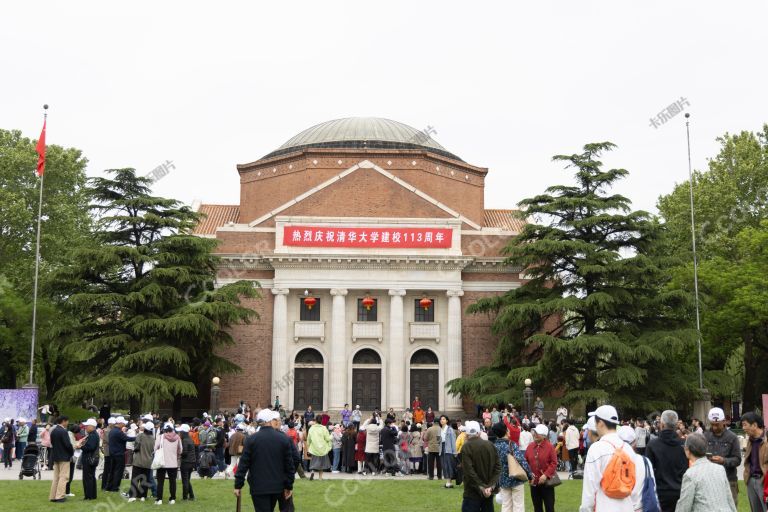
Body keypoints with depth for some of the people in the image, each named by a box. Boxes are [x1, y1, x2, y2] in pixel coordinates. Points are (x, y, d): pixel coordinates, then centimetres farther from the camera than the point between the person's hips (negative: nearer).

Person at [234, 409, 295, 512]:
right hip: (277, 487, 2)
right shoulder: (284, 439, -3)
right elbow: (289, 464, -1)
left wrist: (238, 485, 1)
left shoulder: (251, 439, -7)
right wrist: (289, 486, 8)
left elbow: (243, 464, -7)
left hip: (258, 487, -2)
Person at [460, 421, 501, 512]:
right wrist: (491, 486, -6)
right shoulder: (490, 445, 5)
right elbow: (498, 467, 1)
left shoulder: (466, 447, -11)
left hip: (472, 494, -5)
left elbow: (469, 471, -18)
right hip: (489, 492, 5)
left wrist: (481, 487, -13)